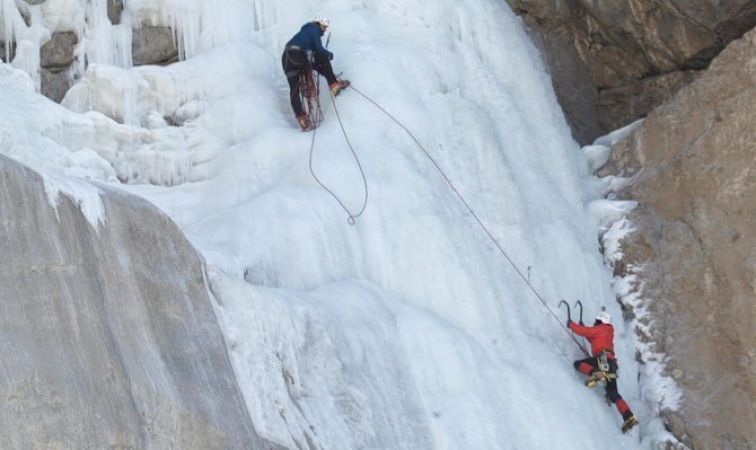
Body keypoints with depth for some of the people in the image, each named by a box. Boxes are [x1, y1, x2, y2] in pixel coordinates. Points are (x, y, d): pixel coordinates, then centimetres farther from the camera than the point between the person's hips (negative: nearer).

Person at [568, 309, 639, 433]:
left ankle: (596, 374, -35)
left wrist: (571, 324, 13)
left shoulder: (599, 329, 5)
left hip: (603, 359, -8)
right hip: (611, 362, 8)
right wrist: (584, 328, 39)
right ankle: (629, 417, -6)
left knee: (578, 364, -10)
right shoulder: (608, 332, 31)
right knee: (613, 394, 6)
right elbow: (594, 340, 43)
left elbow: (582, 331, -2)